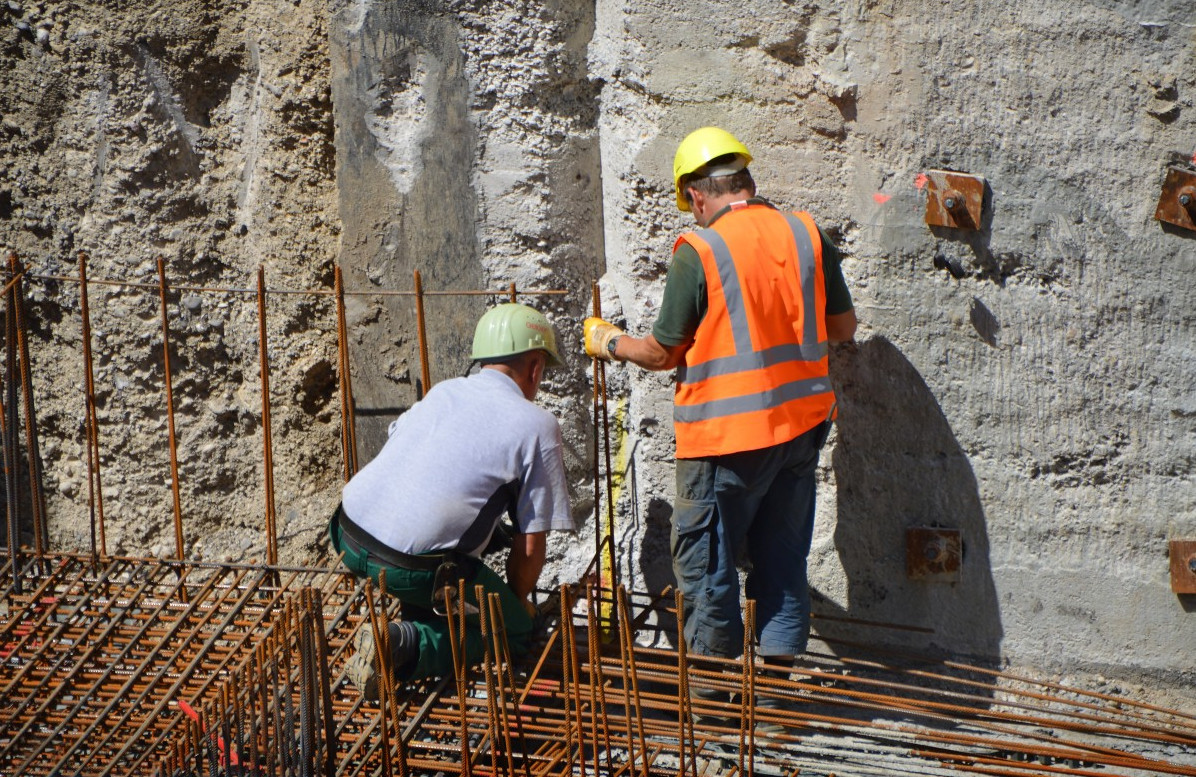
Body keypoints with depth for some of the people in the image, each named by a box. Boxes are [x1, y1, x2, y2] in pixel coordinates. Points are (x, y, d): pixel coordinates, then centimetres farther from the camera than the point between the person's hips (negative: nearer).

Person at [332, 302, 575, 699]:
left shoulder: (442, 391, 16)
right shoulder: (537, 425, 0)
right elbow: (531, 544, 0)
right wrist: (518, 600, 21)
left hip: (350, 536, 7)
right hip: (409, 566, -7)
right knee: (515, 631, 12)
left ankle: (419, 623, 25)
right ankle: (408, 645, -10)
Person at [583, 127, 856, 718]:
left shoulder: (698, 251, -13)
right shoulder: (806, 234, 1)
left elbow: (664, 352, -6)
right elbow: (842, 326, 9)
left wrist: (609, 343, 13)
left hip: (727, 433, -5)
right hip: (802, 422, 6)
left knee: (705, 557, 9)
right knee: (782, 553, 15)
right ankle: (778, 668, 20)